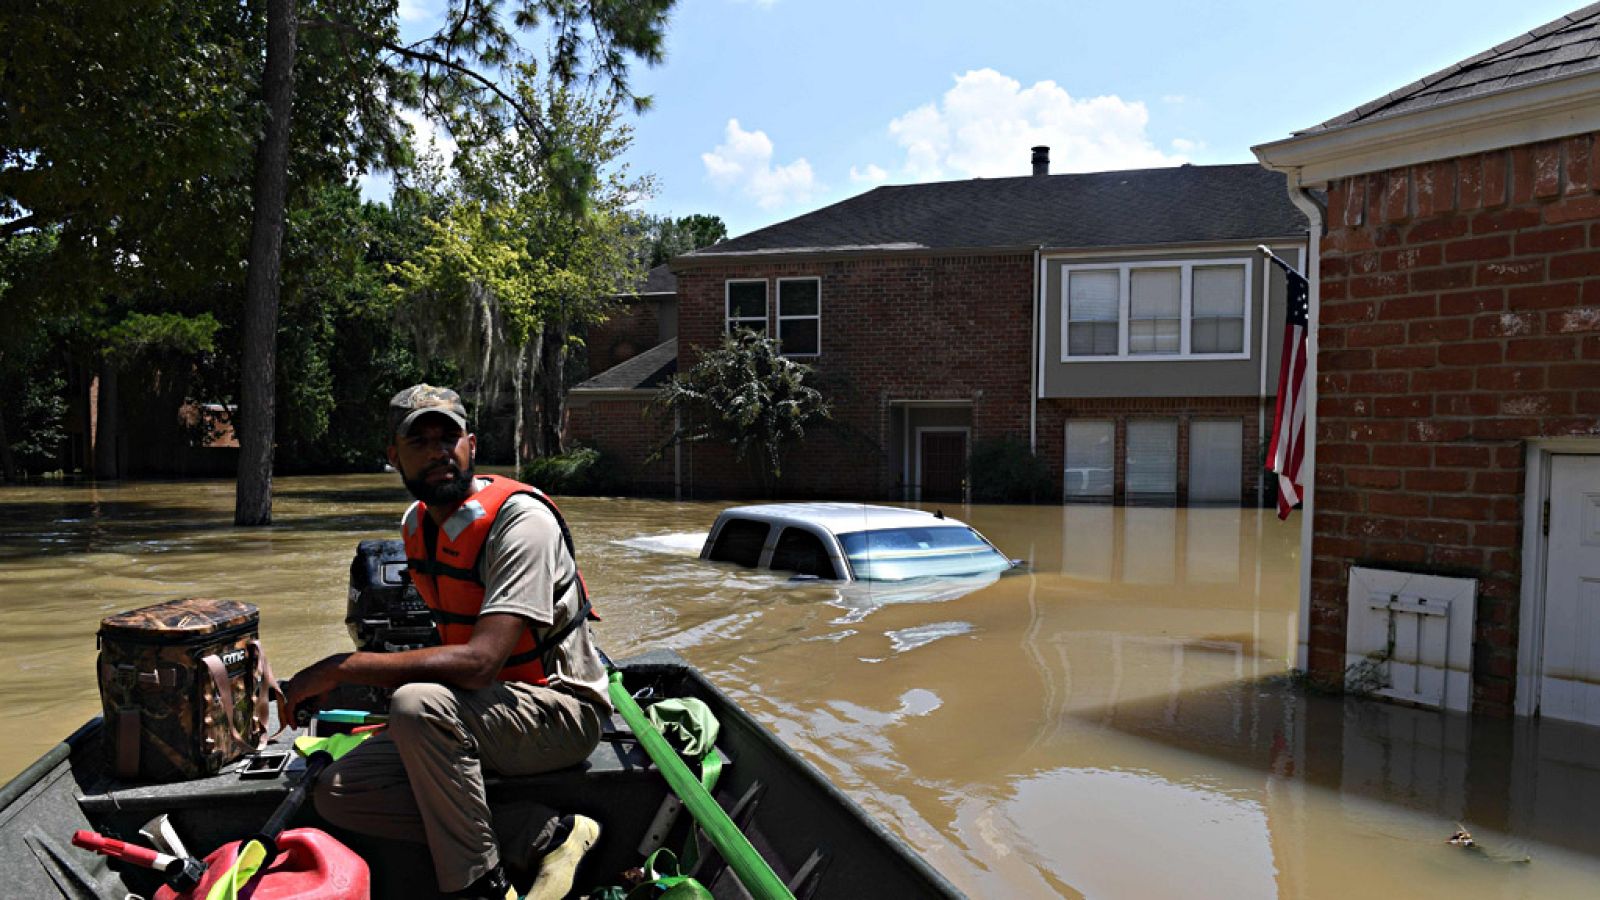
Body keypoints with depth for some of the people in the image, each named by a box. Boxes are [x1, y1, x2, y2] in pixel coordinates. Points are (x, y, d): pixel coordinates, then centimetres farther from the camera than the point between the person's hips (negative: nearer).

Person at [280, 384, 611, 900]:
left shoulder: (520, 519, -21)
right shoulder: (415, 524, 5)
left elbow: (479, 660, -31)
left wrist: (344, 668, -27)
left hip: (560, 709, -8)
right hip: (477, 709, 8)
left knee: (418, 704, -35)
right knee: (337, 795, -8)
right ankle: (542, 835, -11)